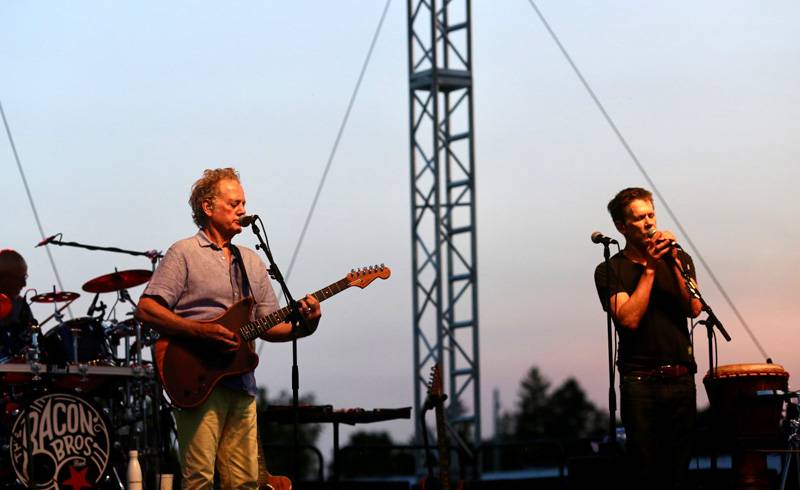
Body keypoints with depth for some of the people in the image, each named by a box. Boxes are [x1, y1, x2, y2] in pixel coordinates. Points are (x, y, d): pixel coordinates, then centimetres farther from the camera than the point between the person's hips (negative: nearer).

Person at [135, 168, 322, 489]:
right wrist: (202, 331, -19)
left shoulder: (252, 262, 20)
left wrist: (302, 326, -3)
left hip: (241, 385, 6)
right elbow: (146, 310, -9)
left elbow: (269, 326, 18)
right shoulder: (184, 254, -1)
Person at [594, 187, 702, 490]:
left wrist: (673, 263, -10)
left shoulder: (679, 259, 12)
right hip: (640, 382, -3)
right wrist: (649, 268, -10)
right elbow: (629, 319, -13)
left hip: (681, 380, 3)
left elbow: (694, 309, -1)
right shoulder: (610, 271, 1)